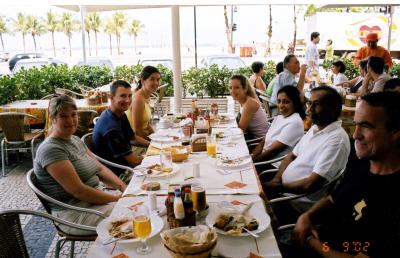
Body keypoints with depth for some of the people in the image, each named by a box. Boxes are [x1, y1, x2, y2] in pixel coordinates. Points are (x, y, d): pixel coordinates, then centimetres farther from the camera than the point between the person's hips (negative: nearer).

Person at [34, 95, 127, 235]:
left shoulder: (75, 140, 10)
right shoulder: (51, 149, -19)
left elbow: (100, 168, 9)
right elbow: (78, 191, -23)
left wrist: (122, 186, -7)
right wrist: (116, 199, -18)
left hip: (94, 199, 9)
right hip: (74, 214, -9)